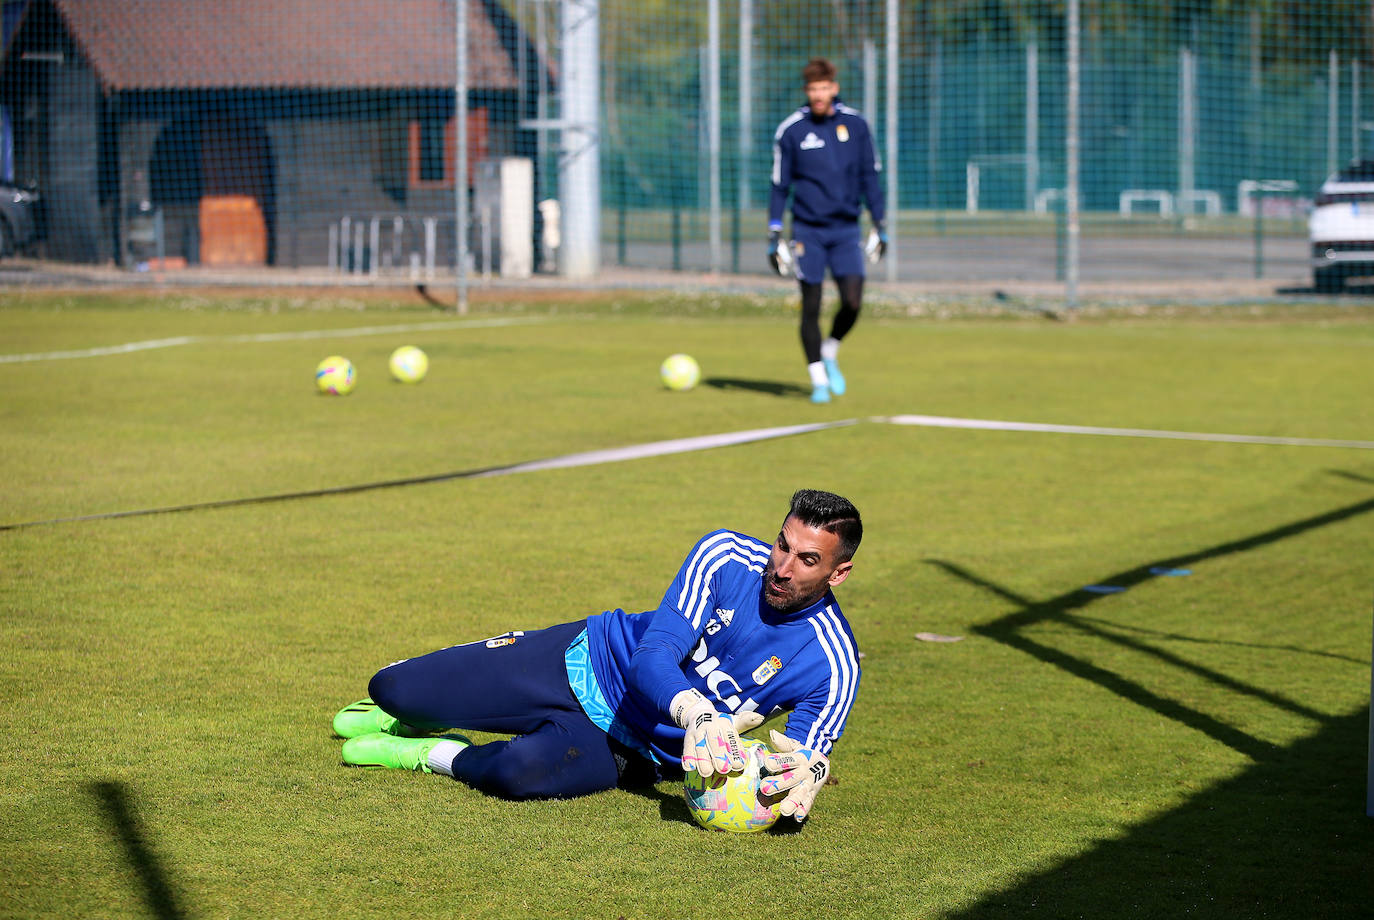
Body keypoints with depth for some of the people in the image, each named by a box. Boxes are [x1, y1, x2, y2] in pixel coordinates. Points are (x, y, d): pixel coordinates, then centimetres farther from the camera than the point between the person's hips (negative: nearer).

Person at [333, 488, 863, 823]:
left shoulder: (832, 665, -20)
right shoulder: (726, 555, -18)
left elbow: (805, 757, -20)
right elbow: (652, 657, -24)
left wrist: (803, 774, -47)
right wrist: (697, 713, -46)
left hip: (631, 749, -2)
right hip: (588, 659, 2)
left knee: (523, 771, -36)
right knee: (391, 690, 0)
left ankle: (434, 756, -3)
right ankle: (418, 714, 38)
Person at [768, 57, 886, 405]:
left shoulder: (855, 124, 2)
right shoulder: (790, 131, -2)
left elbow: (869, 176, 10)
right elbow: (780, 185, 3)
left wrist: (879, 224, 7)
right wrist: (774, 236, 0)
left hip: (846, 231, 1)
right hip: (807, 231, -1)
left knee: (852, 302, -9)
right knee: (811, 307, -1)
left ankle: (830, 354, 19)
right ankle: (818, 380, 11)